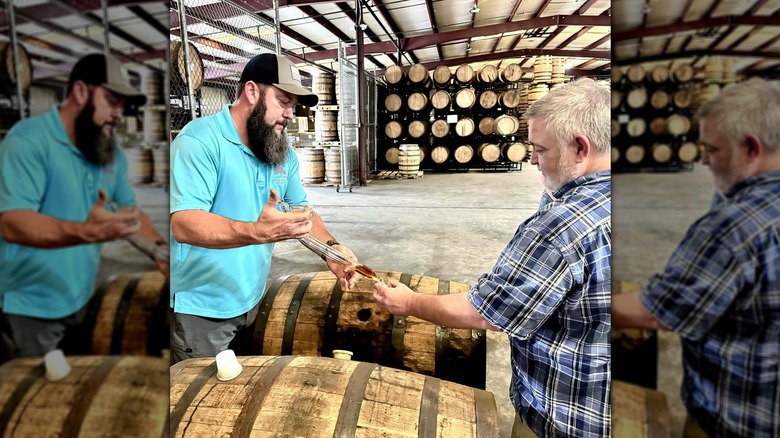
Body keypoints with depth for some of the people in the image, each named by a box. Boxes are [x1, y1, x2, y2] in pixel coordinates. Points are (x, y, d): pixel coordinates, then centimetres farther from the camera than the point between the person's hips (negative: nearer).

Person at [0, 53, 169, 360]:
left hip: (81, 302, 6)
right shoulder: (28, 140, -18)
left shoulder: (111, 152, 4)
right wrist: (85, 232, -45)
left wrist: (160, 248, -7)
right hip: (30, 309, -6)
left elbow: (130, 209, 11)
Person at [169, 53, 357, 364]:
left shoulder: (283, 153, 3)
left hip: (251, 301, 7)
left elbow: (302, 210, 8)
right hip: (201, 309, -7)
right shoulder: (200, 140, -21)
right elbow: (183, 224, -31)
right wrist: (256, 232, -46)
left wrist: (330, 246, -12)